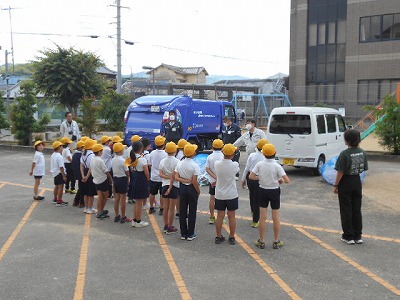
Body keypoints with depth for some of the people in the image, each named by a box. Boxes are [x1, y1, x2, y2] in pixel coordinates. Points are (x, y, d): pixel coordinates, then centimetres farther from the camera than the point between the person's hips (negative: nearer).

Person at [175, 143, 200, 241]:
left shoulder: (179, 163, -3)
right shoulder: (195, 165, -18)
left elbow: (176, 178, -8)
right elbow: (194, 181, -18)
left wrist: (185, 180, -8)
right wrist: (198, 191, -5)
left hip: (182, 188, 4)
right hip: (192, 189, -4)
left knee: (182, 211, 12)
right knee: (192, 212, 7)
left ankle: (183, 234, 18)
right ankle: (190, 234, 12)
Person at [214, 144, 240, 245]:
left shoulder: (217, 164, -11)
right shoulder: (235, 165, -15)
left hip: (219, 195, 2)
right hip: (232, 195, -2)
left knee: (220, 216, 11)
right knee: (232, 217, 9)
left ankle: (218, 237, 20)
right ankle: (232, 238, 17)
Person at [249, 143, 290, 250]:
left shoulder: (260, 164, -10)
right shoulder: (277, 166, -16)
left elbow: (251, 176, -10)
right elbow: (287, 181, -20)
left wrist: (260, 178, 3)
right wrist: (281, 180, 1)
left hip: (263, 191, 2)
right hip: (274, 191, -2)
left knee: (262, 217, 9)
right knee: (276, 217, 10)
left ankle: (261, 241, 16)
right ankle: (276, 242, 17)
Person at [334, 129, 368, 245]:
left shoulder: (345, 154, -19)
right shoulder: (362, 152, -1)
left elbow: (341, 172, -18)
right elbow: (364, 168, 4)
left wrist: (336, 185, -9)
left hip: (345, 183, -5)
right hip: (357, 181, 5)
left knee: (346, 210, 6)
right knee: (357, 209, 13)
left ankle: (348, 236, 11)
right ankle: (358, 236, 19)